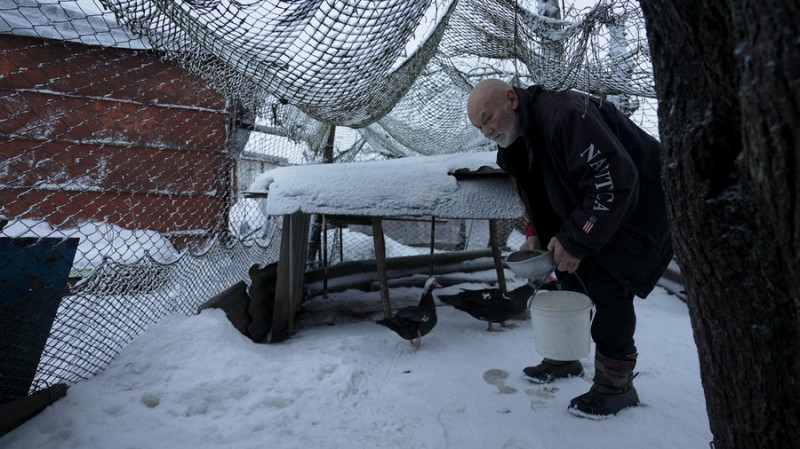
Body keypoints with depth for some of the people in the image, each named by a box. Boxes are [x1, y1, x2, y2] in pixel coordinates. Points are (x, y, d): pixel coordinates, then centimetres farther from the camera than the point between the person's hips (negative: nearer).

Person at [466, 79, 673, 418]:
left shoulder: (565, 114, -29)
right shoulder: (516, 142, 1)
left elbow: (616, 182, -32)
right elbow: (537, 194, 13)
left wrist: (575, 242, -28)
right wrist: (535, 234, -3)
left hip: (636, 209, -8)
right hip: (585, 210, 9)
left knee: (606, 286, -13)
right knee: (571, 280, 8)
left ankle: (616, 385, 5)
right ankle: (564, 359, 26)